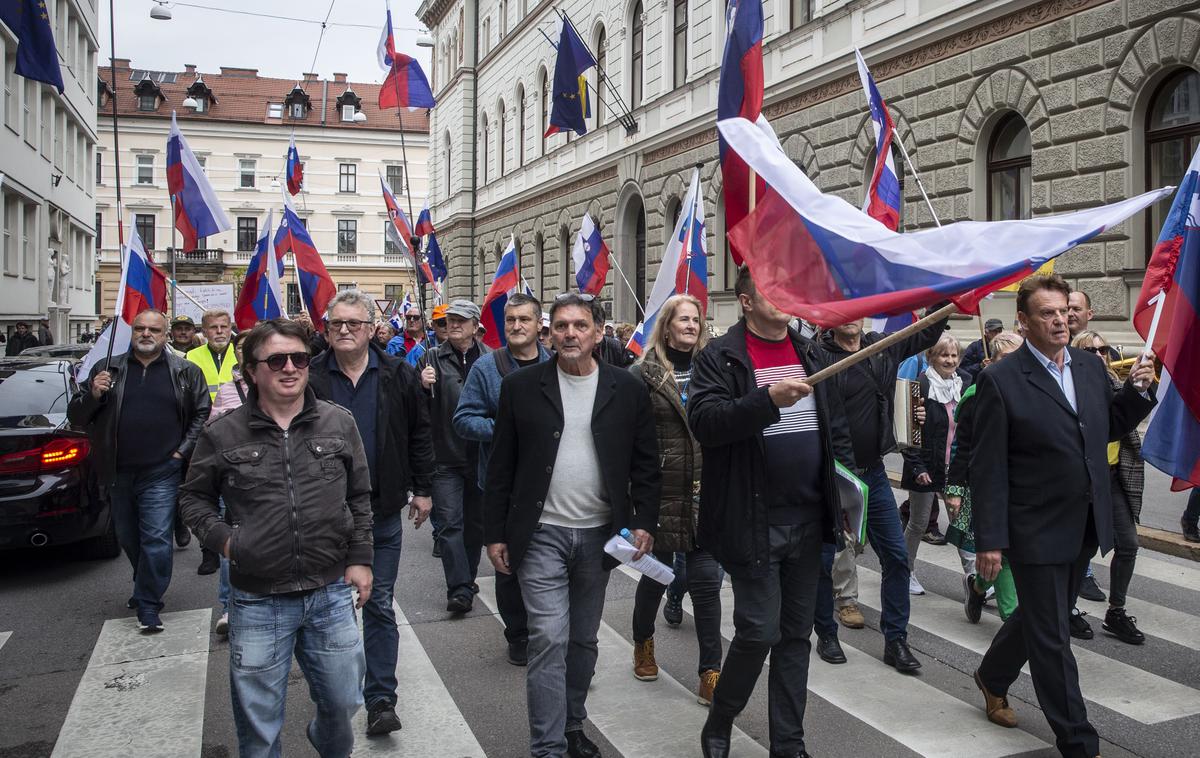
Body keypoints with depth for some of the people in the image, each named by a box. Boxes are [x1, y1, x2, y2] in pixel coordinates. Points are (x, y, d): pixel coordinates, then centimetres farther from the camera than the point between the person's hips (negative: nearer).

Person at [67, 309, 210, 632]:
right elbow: (76, 417, 8)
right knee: (128, 538, 17)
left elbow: (202, 412, 6)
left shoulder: (186, 372, 1)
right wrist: (93, 395, -13)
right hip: (118, 473, 4)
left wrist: (183, 450, -3)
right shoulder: (108, 369, 6)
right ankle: (149, 586, 39)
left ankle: (148, 604, 4)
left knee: (156, 539, -7)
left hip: (161, 473, -3)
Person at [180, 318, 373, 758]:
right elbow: (195, 499, 9)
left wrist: (359, 558, 4)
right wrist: (221, 538, -7)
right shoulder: (223, 435, -4)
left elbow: (359, 497, 9)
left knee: (343, 701, 17)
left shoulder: (339, 423, 1)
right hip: (257, 602, -1)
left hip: (331, 593, 2)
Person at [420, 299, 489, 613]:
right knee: (450, 522, -7)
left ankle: (467, 578, 32)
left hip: (481, 455, 2)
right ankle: (459, 590, -6)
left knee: (476, 521, 14)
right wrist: (424, 387, -23)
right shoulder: (433, 358, 1)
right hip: (446, 457, -2)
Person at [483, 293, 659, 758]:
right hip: (541, 533, -2)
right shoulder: (521, 387, -2)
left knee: (584, 640, 15)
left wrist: (644, 523, -5)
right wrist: (495, 535, -1)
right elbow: (501, 468, 1)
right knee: (549, 640, -6)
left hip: (600, 534, 2)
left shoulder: (627, 389, 0)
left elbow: (646, 463, 4)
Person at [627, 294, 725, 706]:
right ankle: (643, 643, 40)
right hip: (661, 493, -2)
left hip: (705, 494, 2)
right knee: (656, 572, 14)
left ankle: (711, 674, 7)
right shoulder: (644, 374, -2)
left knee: (707, 580, -1)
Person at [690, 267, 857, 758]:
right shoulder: (719, 358, -7)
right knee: (759, 632, -4)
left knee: (796, 635, 12)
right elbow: (704, 422, -22)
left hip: (807, 519, 6)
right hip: (753, 523, -6)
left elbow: (837, 428, 16)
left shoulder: (813, 355, 11)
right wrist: (769, 398, -32)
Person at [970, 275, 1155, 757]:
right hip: (1037, 532, -6)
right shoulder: (1001, 381, -14)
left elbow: (1108, 429, 17)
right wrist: (989, 542, -15)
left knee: (1039, 616, 22)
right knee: (1052, 638, 4)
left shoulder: (1090, 367, 5)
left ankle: (993, 677, 46)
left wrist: (1136, 391, -2)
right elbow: (987, 469, -14)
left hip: (1084, 529, 7)